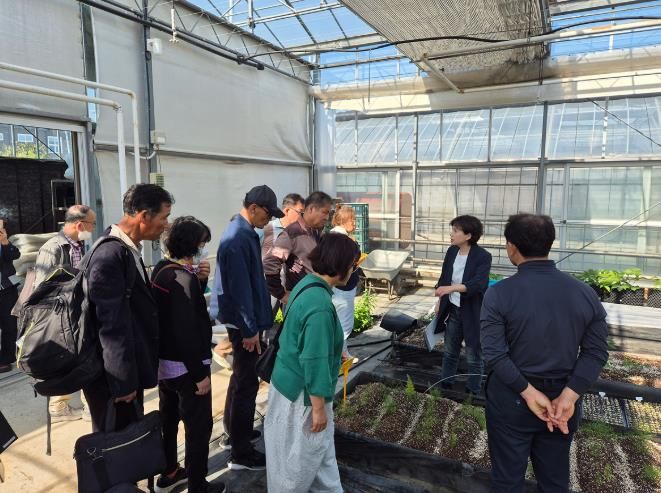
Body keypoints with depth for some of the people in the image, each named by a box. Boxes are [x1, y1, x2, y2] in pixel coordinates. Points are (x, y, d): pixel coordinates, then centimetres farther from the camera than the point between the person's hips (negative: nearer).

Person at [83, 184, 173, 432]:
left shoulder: (128, 248, 5)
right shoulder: (110, 256, -24)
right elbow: (112, 326, -23)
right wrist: (123, 382, -18)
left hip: (127, 370, 9)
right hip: (113, 377, -9)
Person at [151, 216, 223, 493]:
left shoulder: (162, 269, 4)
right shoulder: (183, 277, -24)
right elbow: (186, 332, -27)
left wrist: (200, 280, -1)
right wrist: (200, 373, -20)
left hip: (164, 361, 10)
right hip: (185, 366, -9)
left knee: (168, 419, 23)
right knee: (199, 426, 5)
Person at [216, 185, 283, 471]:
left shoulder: (244, 233, 9)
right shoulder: (237, 240, -23)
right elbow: (240, 288, -24)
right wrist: (250, 329, -21)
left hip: (245, 319, 10)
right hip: (242, 322, -10)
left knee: (241, 377, 21)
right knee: (246, 382, 0)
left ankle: (234, 433, 38)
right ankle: (241, 453, 13)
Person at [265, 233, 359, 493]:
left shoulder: (307, 283, -1)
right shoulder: (320, 305, -31)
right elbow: (314, 361, -27)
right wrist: (318, 407, -18)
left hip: (290, 381, 9)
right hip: (302, 392, -9)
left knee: (321, 448, 24)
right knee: (300, 456, 15)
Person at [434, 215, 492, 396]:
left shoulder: (483, 257, -20)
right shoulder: (452, 251, -1)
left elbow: (479, 284, -33)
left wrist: (451, 288, -45)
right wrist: (440, 302, 14)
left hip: (472, 313, -6)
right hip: (453, 309, 6)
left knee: (474, 356, 10)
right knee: (449, 351, 21)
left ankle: (473, 393, 27)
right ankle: (445, 385, 38)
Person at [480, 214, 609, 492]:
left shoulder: (499, 293, -16)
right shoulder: (585, 293, -4)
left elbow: (494, 353, -21)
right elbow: (596, 352, -8)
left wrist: (528, 393, -16)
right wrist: (569, 396, -14)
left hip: (512, 398, -3)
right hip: (562, 397, 4)